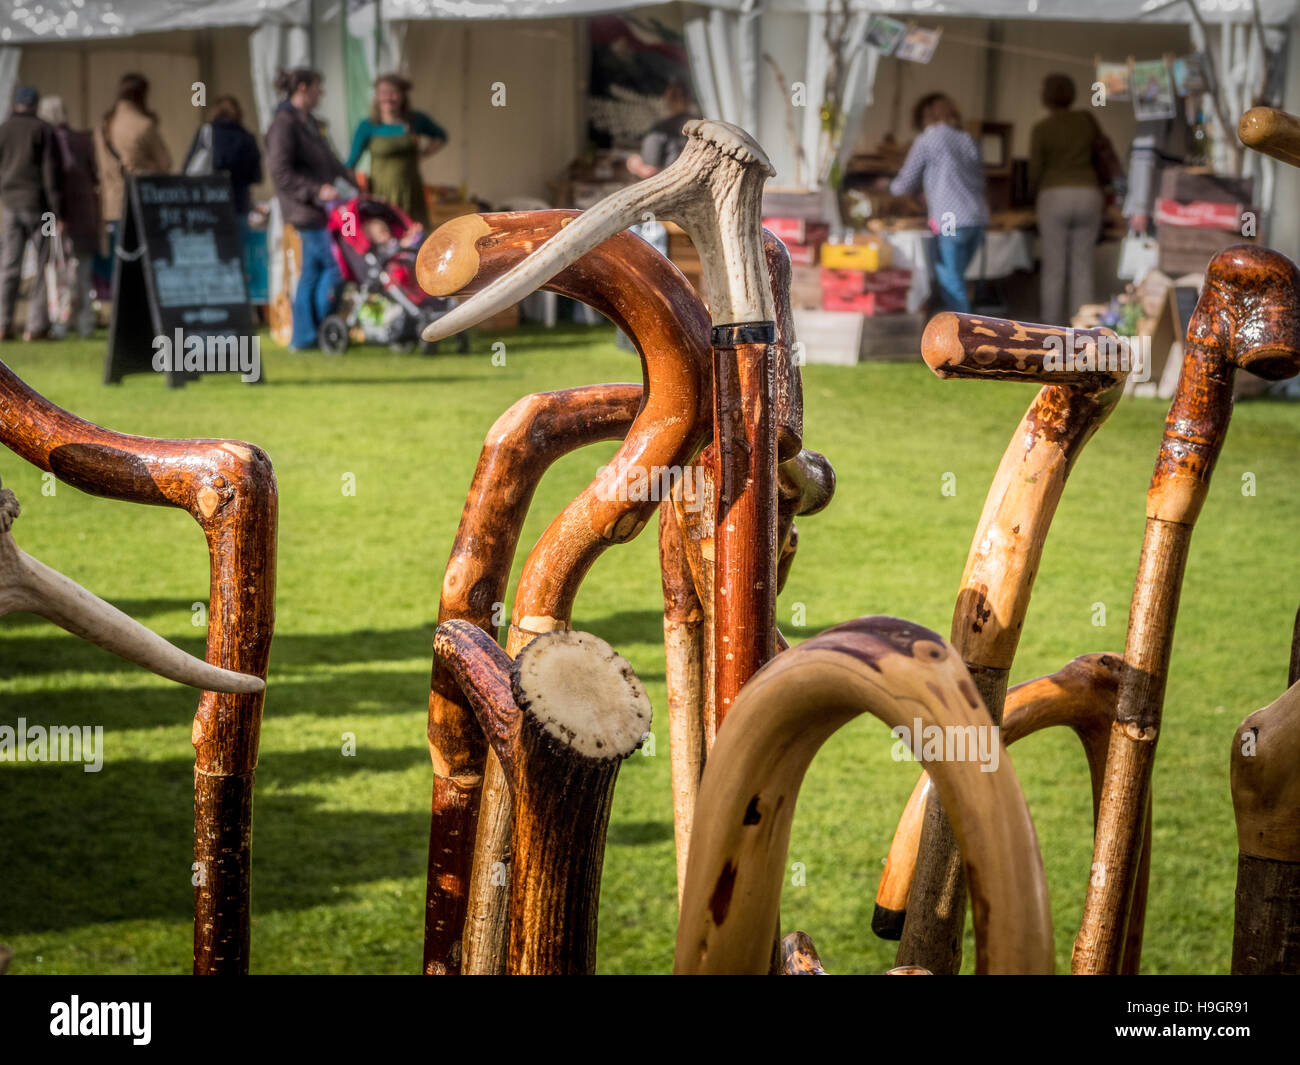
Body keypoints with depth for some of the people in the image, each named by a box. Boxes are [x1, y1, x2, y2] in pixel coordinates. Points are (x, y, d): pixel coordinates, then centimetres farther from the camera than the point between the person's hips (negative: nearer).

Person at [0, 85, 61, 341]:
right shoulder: (43, 130, -3)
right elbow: (50, 169, -9)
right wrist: (55, 208, -8)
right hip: (36, 203, -3)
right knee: (42, 266, 1)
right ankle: (37, 325, -4)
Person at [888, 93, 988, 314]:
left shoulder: (926, 141, -2)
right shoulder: (967, 139, 15)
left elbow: (906, 184, 4)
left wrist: (892, 186, 28)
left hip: (951, 221, -6)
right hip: (978, 218, 6)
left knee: (951, 284, -2)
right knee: (951, 280, 15)